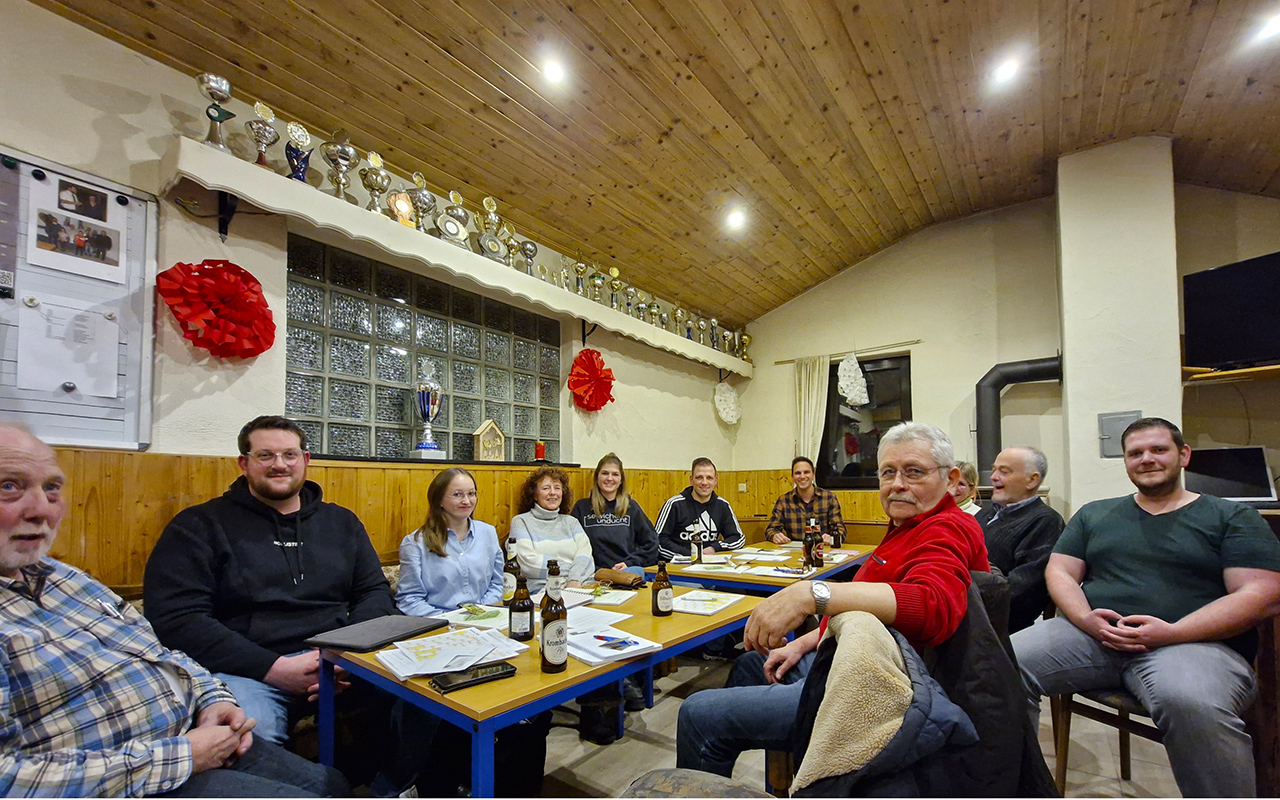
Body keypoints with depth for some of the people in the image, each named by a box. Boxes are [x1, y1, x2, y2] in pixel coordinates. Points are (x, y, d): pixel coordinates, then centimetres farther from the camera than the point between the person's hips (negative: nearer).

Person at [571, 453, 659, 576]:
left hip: (630, 569, 1)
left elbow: (651, 543, 16)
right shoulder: (582, 507, 13)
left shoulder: (631, 507, 17)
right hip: (595, 570, -1)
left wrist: (630, 562, 0)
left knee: (635, 571, -37)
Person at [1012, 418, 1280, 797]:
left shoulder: (1234, 517, 12)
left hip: (1192, 640, -2)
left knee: (1192, 704, -40)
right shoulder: (1093, 514, 21)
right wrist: (1087, 620, -9)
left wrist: (1172, 633, -15)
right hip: (1091, 634, 3)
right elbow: (1059, 572, 14)